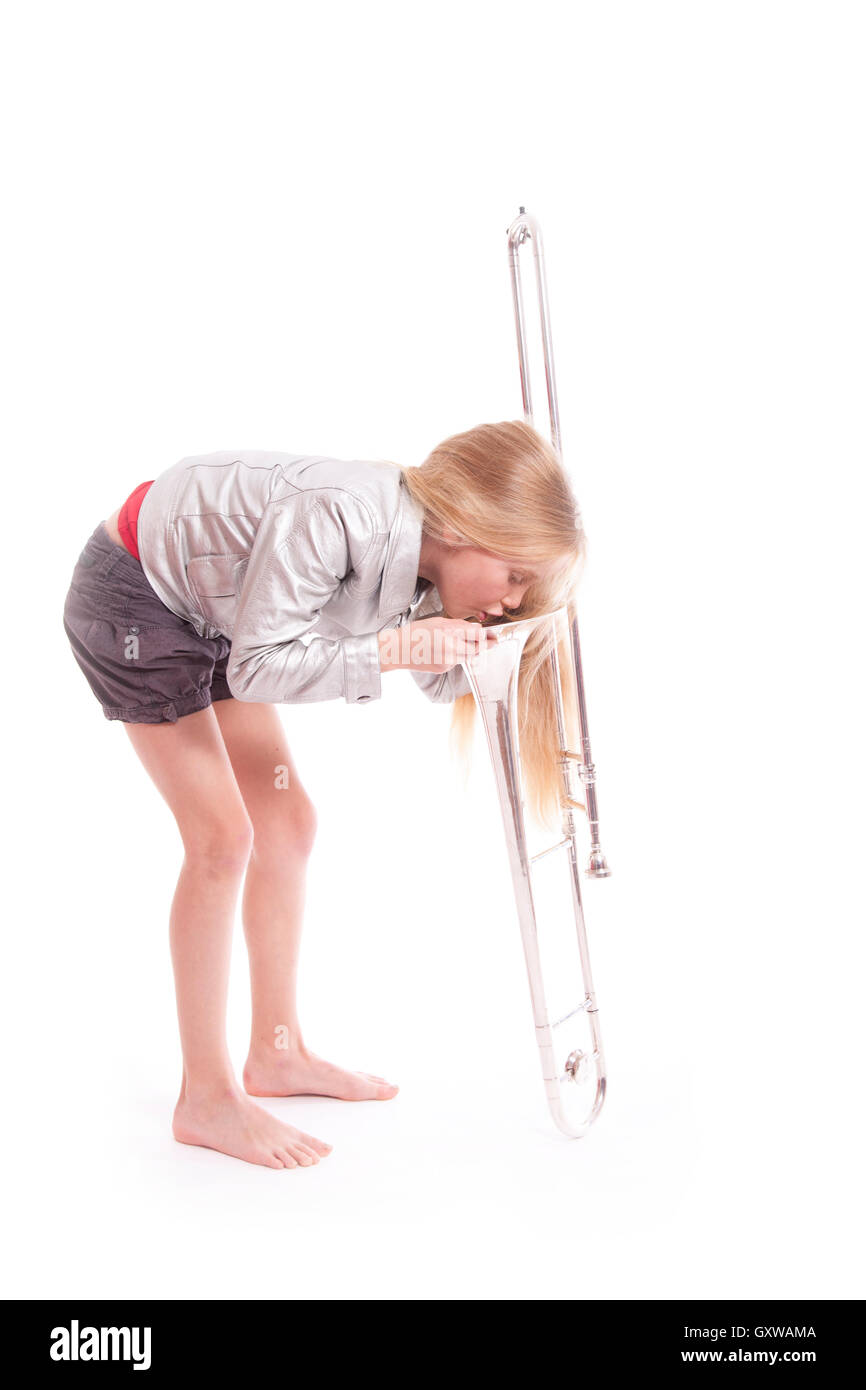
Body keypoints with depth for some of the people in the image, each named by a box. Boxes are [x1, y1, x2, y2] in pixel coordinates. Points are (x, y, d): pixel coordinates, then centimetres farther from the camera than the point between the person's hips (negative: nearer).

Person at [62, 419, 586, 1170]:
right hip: (131, 595, -9)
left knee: (287, 818, 7)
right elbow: (258, 667, -32)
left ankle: (278, 1054, 21)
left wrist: (494, 644, -19)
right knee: (222, 837, -11)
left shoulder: (428, 562, -10)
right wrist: (394, 648, -33)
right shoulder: (338, 516, -36)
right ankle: (206, 1099, 1)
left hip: (208, 612, 9)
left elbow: (446, 678, -1)